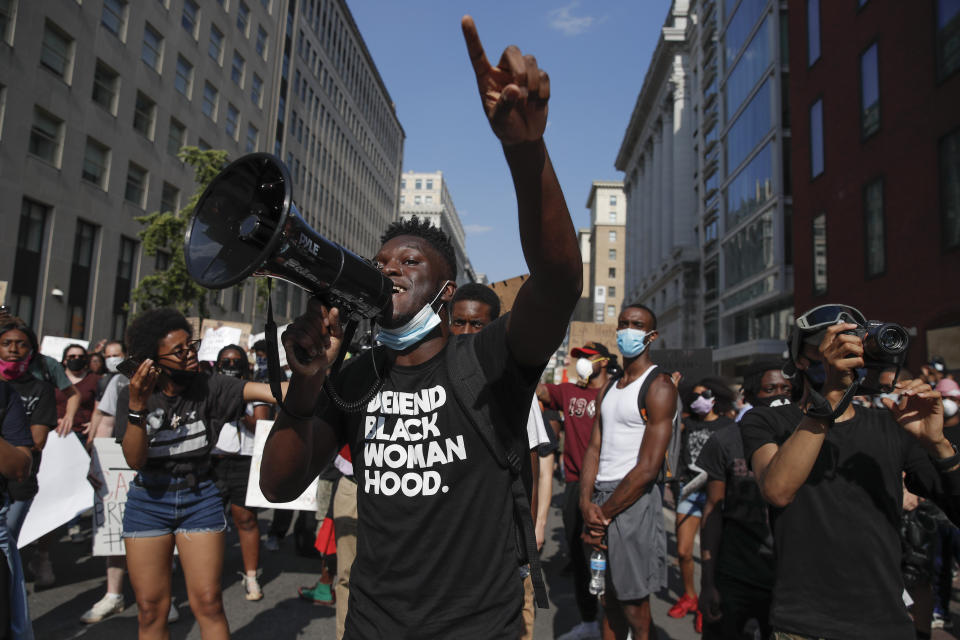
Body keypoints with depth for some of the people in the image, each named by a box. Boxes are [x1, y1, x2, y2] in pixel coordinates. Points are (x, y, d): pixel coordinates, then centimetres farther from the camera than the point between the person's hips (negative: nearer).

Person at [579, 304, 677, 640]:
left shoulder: (659, 386, -9)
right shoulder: (609, 387, 15)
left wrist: (604, 513, -11)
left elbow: (648, 468, -16)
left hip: (634, 499, -7)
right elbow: (594, 447, 8)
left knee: (634, 606, 2)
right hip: (601, 495, 7)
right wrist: (587, 503, -7)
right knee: (609, 599, 16)